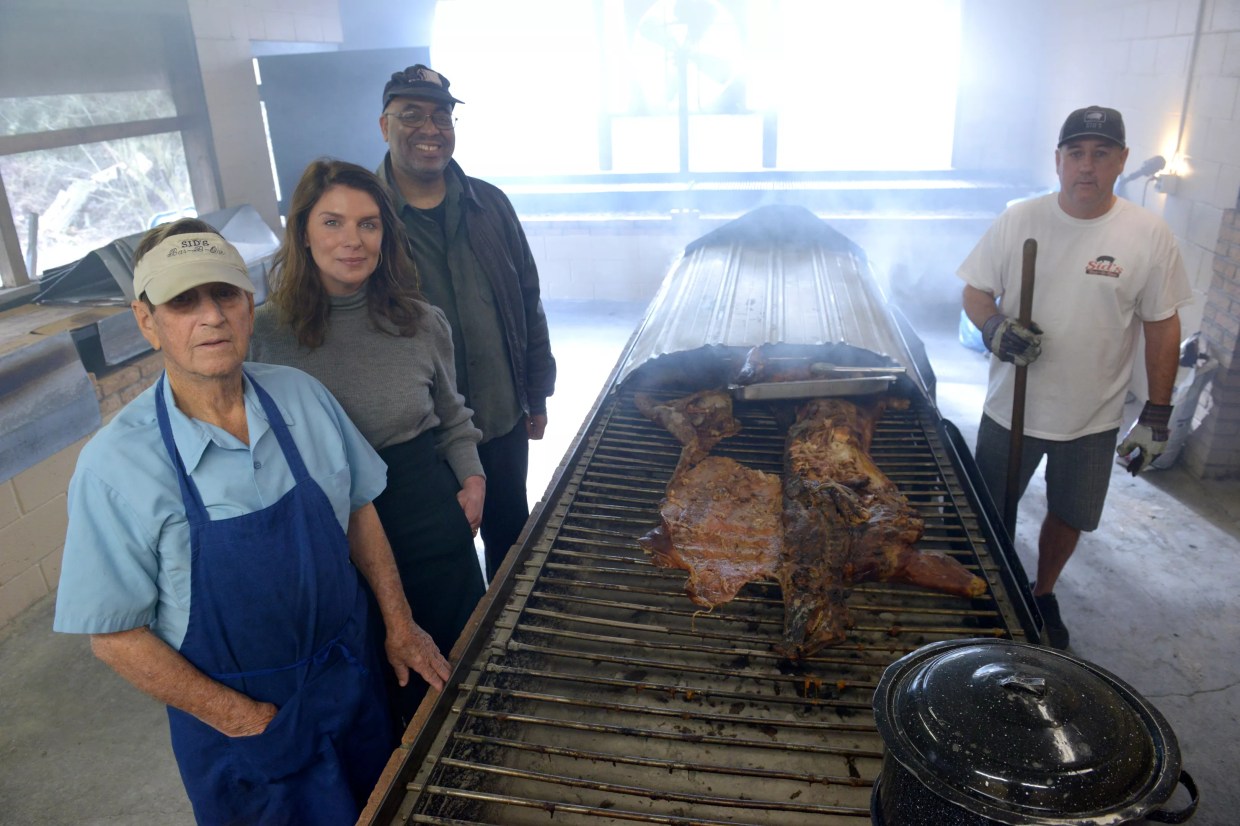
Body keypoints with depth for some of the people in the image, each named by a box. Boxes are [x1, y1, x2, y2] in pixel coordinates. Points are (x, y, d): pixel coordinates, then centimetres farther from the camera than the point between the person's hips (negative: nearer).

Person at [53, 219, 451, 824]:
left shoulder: (302, 397, -10)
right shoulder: (115, 466, -21)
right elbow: (114, 636, -15)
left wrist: (399, 625, 2)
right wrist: (245, 720, -14)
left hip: (350, 678, 4)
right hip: (236, 719, -3)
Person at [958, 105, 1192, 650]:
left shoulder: (1149, 235, -8)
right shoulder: (1018, 220, -7)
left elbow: (1163, 326, -3)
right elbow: (975, 292, 0)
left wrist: (1157, 415, -3)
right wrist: (993, 328, -23)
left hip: (1094, 419, 0)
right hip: (1012, 407, 0)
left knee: (1068, 517, 17)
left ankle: (1043, 595, 43)